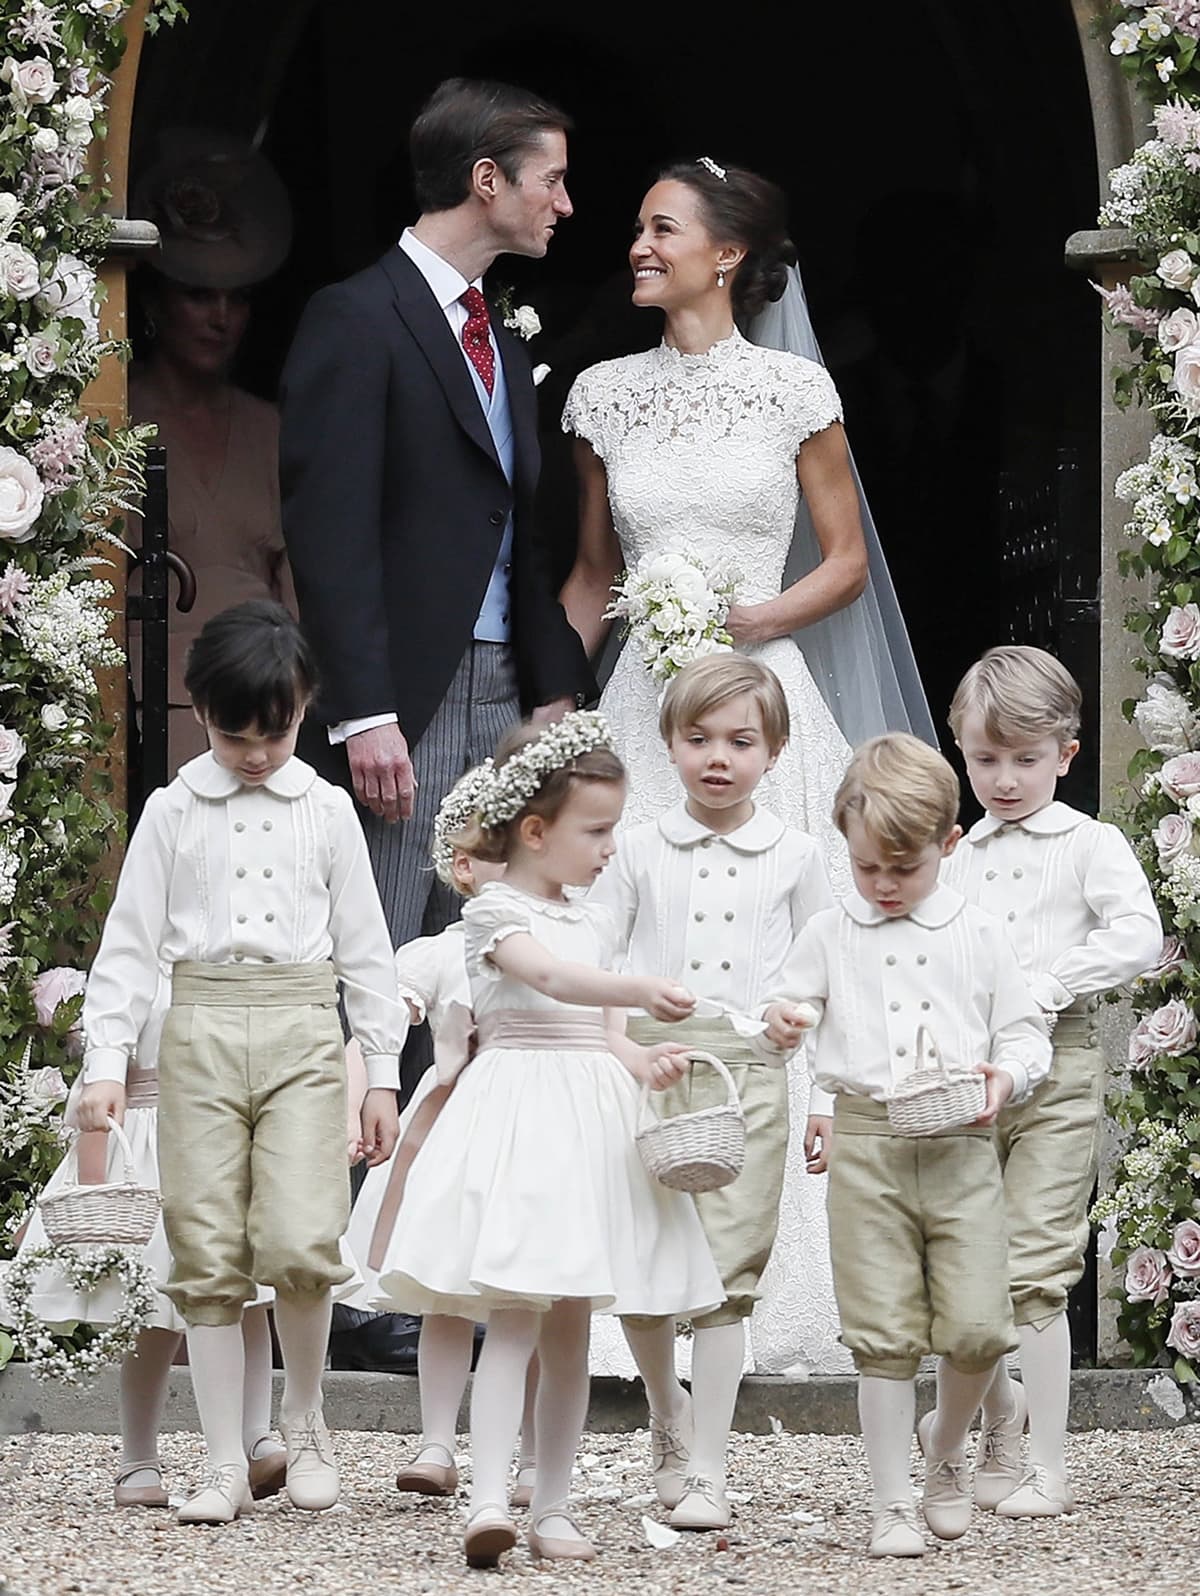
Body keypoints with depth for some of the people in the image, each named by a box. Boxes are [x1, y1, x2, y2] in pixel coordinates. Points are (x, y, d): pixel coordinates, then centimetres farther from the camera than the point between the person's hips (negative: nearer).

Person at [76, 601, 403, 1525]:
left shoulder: (326, 811, 8)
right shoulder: (174, 811, 7)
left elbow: (364, 947, 11)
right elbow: (131, 940, 6)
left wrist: (383, 1072, 8)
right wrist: (107, 1060, -4)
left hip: (301, 1032, -1)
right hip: (202, 1032, 1)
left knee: (299, 1243, -14)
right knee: (209, 1257, -1)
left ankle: (305, 1417, 11)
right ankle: (226, 1467, 5)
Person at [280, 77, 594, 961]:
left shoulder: (504, 340, 18)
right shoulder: (357, 318, -8)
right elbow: (331, 532, -14)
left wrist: (555, 688, 12)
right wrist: (363, 715, -20)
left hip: (502, 691, 8)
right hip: (405, 700, -8)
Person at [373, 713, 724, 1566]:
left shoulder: (595, 922, 17)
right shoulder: (495, 912, -6)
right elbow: (554, 978, -25)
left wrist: (644, 1062, -3)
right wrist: (641, 990, -40)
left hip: (589, 1114, 7)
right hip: (518, 1109, -7)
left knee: (572, 1325, 7)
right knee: (515, 1317, -17)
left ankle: (553, 1509, 11)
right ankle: (489, 1498, -25)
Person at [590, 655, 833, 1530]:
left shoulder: (794, 856, 7)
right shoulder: (640, 850, 8)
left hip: (748, 1074, -1)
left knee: (725, 1274, -6)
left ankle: (707, 1468, -2)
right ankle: (669, 1423, 28)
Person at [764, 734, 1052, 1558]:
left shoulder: (977, 936, 7)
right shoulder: (831, 935, 10)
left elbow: (1026, 1033, 9)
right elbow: (790, 1003, 16)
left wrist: (1006, 1077, -12)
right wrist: (779, 1021, -8)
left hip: (961, 1149, 0)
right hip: (867, 1146, 0)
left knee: (977, 1326, -7)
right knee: (885, 1334, -1)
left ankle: (945, 1444, 24)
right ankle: (894, 1504, 7)